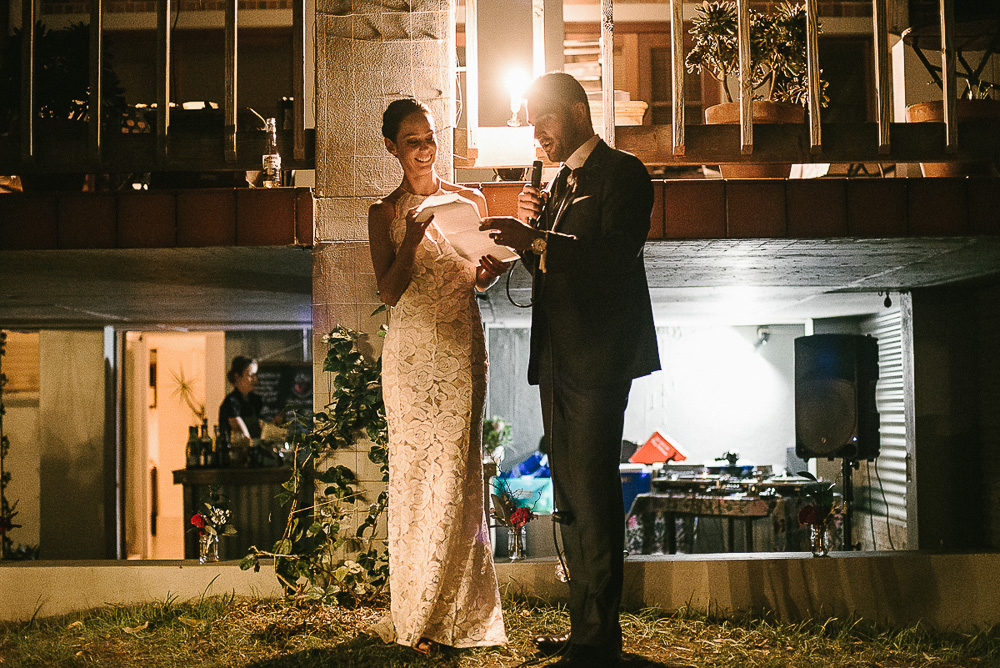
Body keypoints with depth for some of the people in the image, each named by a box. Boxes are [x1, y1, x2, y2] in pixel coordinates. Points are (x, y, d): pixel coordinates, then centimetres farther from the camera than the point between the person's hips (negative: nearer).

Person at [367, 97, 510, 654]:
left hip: (463, 349, 2)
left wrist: (498, 265, -9)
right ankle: (418, 615, 10)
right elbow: (389, 292, -6)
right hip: (412, 353, -1)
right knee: (415, 473, 0)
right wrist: (412, 237, -20)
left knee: (458, 474, 2)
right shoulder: (386, 213, 3)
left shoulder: (470, 201, 8)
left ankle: (458, 612, 13)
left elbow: (479, 280, 14)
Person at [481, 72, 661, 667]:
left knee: (592, 495, -9)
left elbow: (614, 259, -20)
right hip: (558, 359, 9)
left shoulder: (622, 173, -7)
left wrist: (536, 242, -28)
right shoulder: (561, 181, 20)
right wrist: (529, 228, 1)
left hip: (598, 358, -9)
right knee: (571, 496, 12)